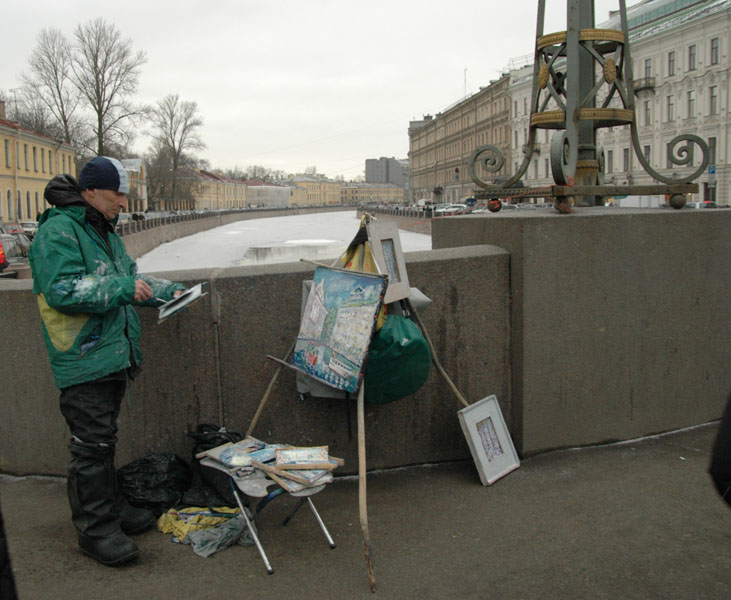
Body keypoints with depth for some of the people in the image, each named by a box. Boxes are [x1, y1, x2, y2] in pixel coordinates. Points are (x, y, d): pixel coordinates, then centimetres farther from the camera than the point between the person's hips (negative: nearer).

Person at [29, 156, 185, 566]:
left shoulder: (105, 231, 18)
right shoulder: (59, 231, -14)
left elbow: (128, 278, 27)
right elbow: (61, 290, -24)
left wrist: (167, 291, 14)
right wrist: (123, 288, -23)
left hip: (114, 356, 10)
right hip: (84, 361, -9)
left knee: (104, 440, 19)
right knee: (92, 445, -2)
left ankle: (111, 506, 31)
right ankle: (96, 528, 9)